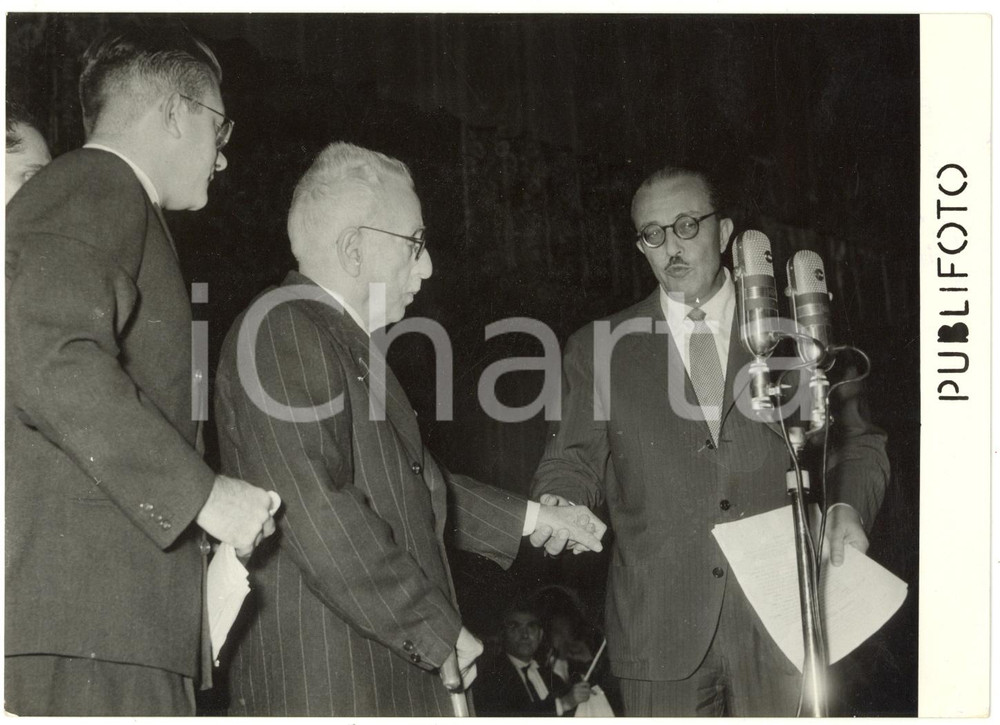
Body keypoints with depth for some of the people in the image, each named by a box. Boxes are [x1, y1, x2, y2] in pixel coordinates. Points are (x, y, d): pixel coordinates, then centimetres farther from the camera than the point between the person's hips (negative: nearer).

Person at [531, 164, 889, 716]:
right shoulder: (597, 350, 8)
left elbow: (856, 442, 15)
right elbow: (573, 462, 9)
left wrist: (848, 506, -4)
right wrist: (558, 510, -13)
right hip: (660, 630, 0)